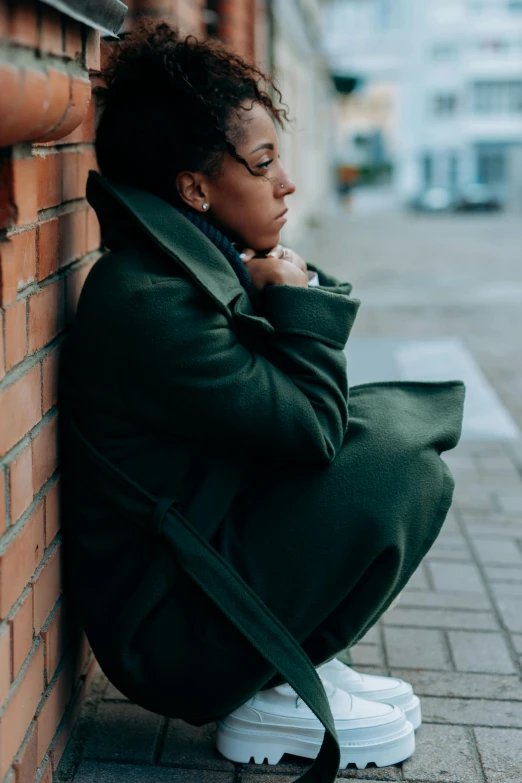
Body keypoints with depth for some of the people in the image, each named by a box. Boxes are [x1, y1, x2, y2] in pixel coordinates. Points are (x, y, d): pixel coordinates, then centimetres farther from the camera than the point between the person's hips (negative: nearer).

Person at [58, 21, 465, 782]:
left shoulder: (194, 265, 5)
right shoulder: (149, 304, -26)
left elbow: (293, 412, 11)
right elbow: (313, 428, -21)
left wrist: (295, 296, -4)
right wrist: (297, 301, -10)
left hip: (206, 545, 10)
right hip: (166, 628, -10)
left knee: (387, 424, 9)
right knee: (402, 468, -19)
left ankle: (301, 663, 12)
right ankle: (272, 699, -1)